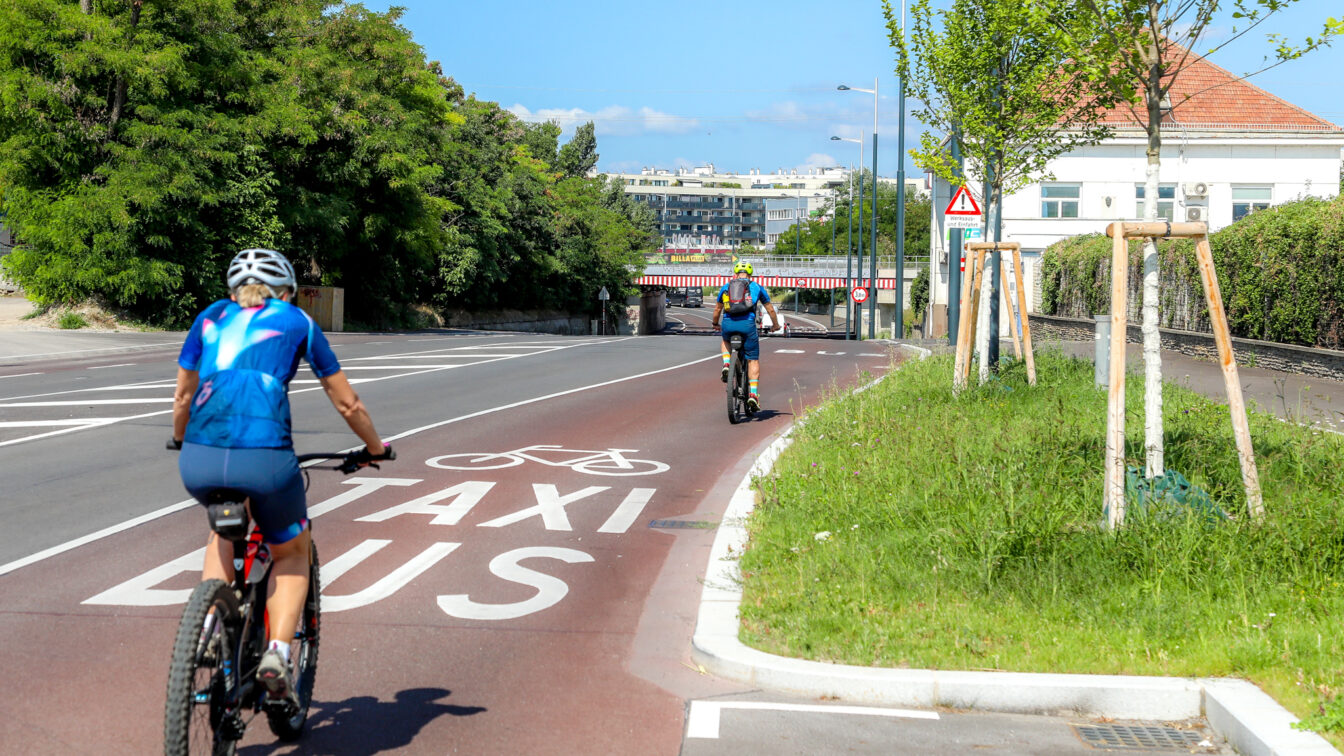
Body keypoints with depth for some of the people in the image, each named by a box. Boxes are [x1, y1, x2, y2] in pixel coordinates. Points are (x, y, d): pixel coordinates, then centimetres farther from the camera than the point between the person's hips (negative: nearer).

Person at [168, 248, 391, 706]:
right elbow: (346, 403, 23)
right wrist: (375, 448, 40)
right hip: (264, 459, -3)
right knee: (292, 552, 25)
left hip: (198, 462, 3)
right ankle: (276, 654, 5)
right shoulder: (295, 320, 18)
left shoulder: (211, 317, 24)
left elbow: (183, 397, 33)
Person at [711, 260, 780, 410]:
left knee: (725, 341, 36)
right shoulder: (757, 287, 18)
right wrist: (775, 325, 41)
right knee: (753, 360, 8)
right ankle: (753, 393, -4)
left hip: (728, 324, 2)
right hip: (747, 324, -2)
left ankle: (726, 364, 10)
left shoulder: (726, 287, 21)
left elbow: (717, 309, 30)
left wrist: (715, 324, 48)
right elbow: (770, 309, 25)